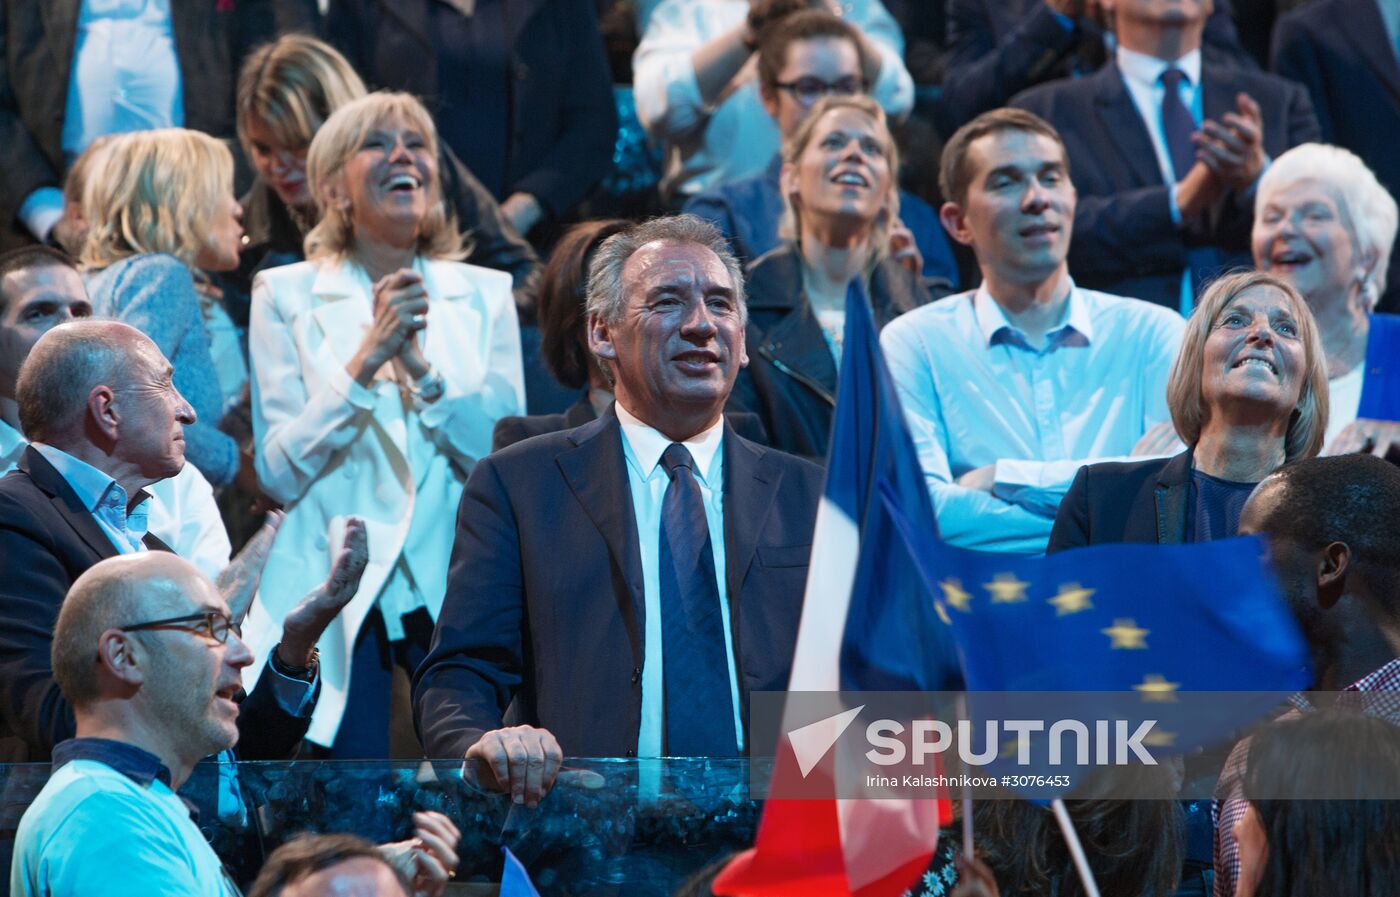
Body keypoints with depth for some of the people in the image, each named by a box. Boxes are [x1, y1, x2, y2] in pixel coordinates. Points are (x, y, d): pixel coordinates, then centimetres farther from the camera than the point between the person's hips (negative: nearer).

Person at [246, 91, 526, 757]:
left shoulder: (484, 295, 9)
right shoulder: (286, 295, 4)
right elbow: (278, 473, -5)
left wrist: (420, 365, -14)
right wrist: (366, 357, -16)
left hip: (453, 585, 2)